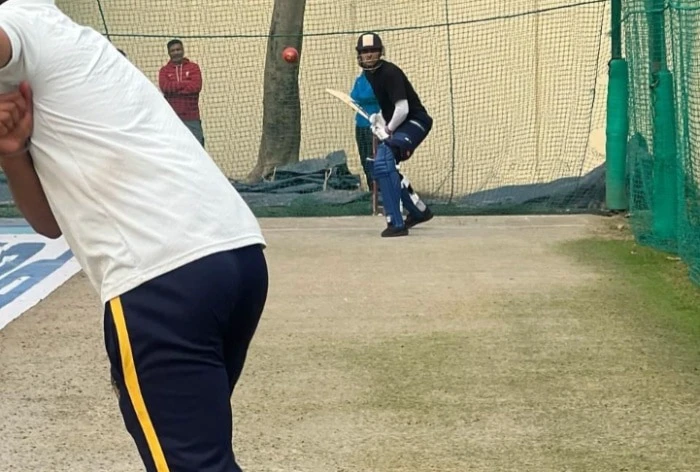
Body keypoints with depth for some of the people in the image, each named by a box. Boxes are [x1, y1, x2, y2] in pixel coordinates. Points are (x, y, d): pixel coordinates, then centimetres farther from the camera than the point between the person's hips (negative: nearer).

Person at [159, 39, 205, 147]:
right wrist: (186, 84, -9)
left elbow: (196, 86, -9)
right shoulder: (164, 70, 9)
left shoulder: (193, 67, 6)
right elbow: (165, 87, -10)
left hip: (191, 118, -1)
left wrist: (174, 88, -6)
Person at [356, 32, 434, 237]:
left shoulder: (390, 72, -21)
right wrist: (379, 121, 4)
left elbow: (402, 109, -26)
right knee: (382, 166, 20)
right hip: (396, 125, 10)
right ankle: (419, 211, 37)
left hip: (415, 122, -10)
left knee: (383, 163, -29)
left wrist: (388, 129, -13)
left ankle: (396, 223, -31)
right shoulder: (369, 74, 8)